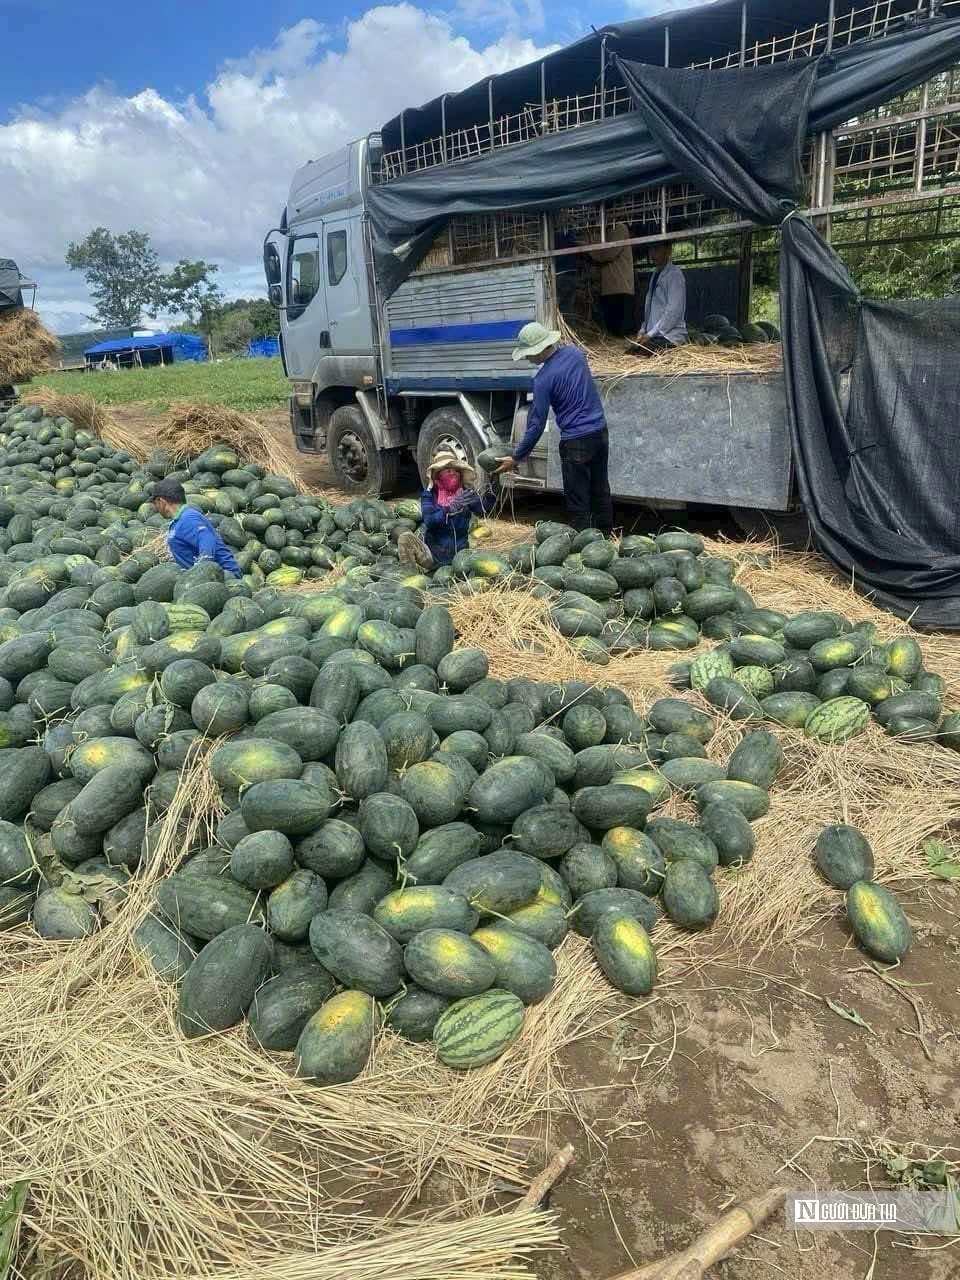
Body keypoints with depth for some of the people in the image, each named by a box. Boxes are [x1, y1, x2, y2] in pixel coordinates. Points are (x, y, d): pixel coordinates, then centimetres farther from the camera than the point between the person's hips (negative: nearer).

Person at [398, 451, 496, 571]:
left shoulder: (465, 494, 4)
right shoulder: (429, 495, -3)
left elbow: (482, 509, -11)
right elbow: (429, 521, -19)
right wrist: (451, 508, -32)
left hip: (460, 553, 2)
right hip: (434, 554, -2)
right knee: (406, 538, -23)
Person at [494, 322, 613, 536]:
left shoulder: (543, 379, -16)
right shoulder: (575, 353, 3)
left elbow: (537, 424, -13)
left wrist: (516, 458, -5)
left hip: (576, 442, -8)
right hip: (601, 432, 8)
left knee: (578, 501, 3)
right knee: (600, 492, 18)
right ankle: (604, 539, 30)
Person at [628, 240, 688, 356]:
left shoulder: (674, 274, -8)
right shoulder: (656, 274, 16)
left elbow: (673, 312, -16)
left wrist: (649, 335, -17)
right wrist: (643, 331, 6)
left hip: (670, 337, -7)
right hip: (653, 335, 7)